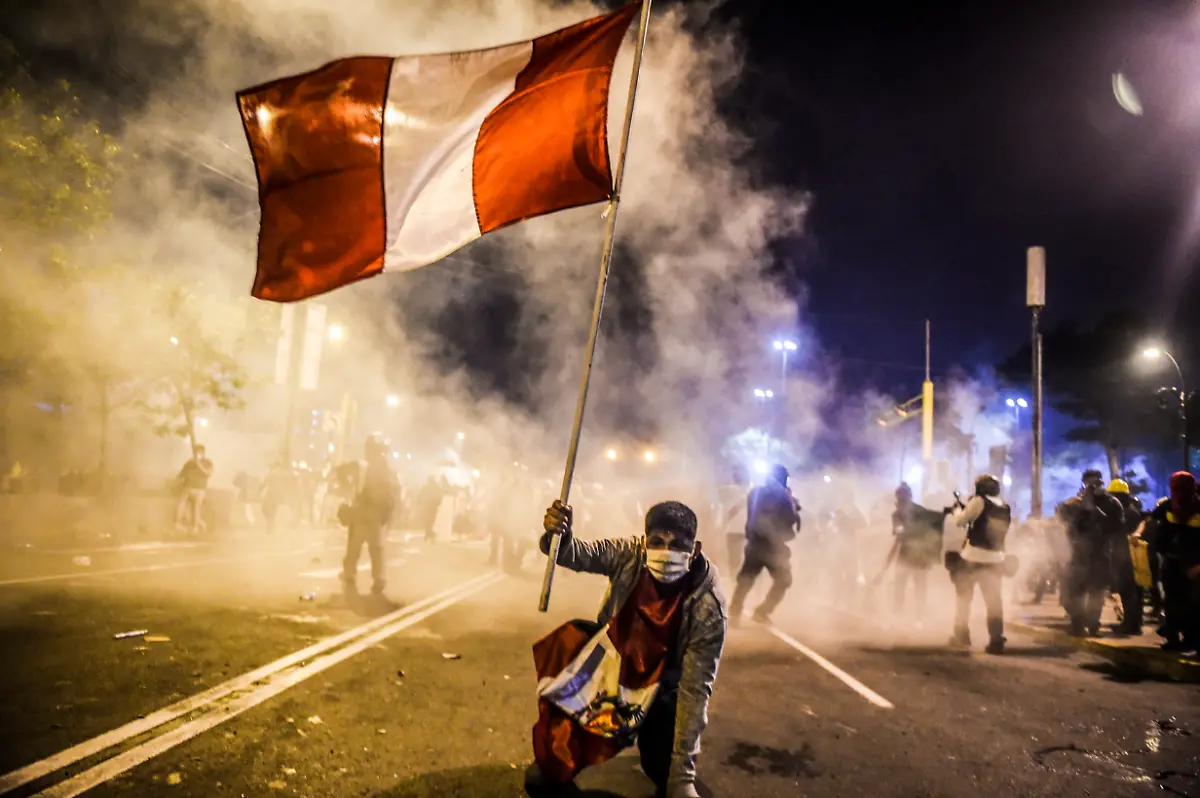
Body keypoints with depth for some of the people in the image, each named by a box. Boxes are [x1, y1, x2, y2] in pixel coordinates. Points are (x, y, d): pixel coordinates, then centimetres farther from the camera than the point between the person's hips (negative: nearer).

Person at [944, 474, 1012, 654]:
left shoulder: (979, 501, -8)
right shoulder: (1005, 508, 11)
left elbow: (960, 522, -7)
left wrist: (957, 510, 14)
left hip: (974, 556, -4)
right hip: (995, 558, 5)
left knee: (963, 596, 12)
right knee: (994, 600, 6)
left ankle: (962, 635, 16)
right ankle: (996, 640, -1)